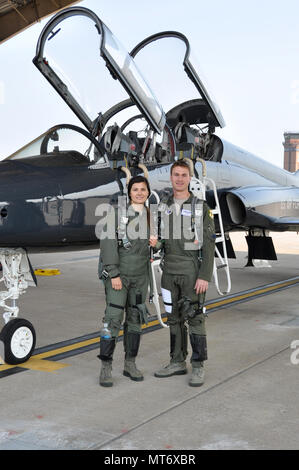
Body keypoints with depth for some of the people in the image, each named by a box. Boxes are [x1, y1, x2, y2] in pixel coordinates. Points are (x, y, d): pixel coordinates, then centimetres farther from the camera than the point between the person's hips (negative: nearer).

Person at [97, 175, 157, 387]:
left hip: (140, 274, 5)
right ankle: (106, 368, -2)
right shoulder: (117, 213, -7)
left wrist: (155, 243, -5)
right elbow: (108, 244, -12)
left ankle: (130, 364, 20)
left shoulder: (151, 216, 9)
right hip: (118, 272, -5)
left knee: (135, 318, 9)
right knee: (114, 318, -9)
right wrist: (114, 274, -18)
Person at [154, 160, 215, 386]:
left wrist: (205, 276, -17)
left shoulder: (202, 208, -7)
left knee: (195, 318, -3)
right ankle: (178, 363, 21)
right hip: (169, 270, 5)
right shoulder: (163, 207, 8)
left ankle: (198, 367, 7)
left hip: (192, 271, -5)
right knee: (174, 317, 10)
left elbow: (209, 245, -10)